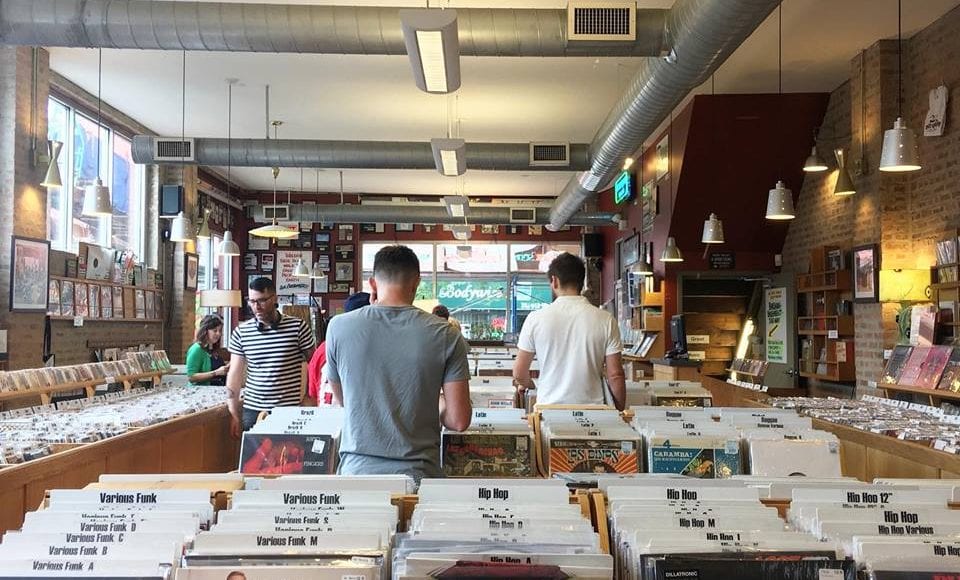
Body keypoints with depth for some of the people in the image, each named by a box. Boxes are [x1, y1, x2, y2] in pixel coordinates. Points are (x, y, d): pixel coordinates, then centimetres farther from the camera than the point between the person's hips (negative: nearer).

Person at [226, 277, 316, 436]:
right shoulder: (241, 332, 4)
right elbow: (234, 374, 7)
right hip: (252, 411, 2)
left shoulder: (298, 327, -3)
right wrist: (234, 414, 4)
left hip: (290, 411, -2)